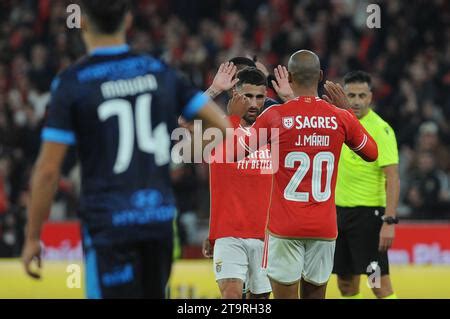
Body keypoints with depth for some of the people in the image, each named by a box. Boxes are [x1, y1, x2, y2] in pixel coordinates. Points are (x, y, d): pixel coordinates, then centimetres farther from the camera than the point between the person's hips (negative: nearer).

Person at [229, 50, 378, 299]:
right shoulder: (341, 119, 0)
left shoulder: (275, 116, -7)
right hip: (324, 229, 3)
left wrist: (234, 116, 17)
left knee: (285, 296, -1)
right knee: (314, 295, 11)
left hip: (285, 228, -3)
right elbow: (371, 153, 19)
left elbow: (233, 153, 2)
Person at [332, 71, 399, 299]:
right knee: (346, 284, 9)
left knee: (380, 285, -10)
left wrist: (389, 222, -24)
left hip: (368, 212, -7)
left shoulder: (380, 129, -12)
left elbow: (392, 178, -17)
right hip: (340, 210, 7)